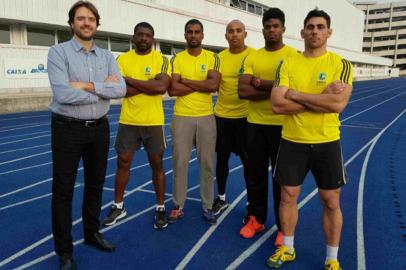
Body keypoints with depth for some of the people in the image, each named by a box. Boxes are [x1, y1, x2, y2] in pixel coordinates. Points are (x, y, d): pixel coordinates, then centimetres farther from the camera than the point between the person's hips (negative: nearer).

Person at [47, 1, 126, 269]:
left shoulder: (106, 56, 7)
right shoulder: (59, 52, -8)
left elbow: (121, 89, -8)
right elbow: (63, 94, -22)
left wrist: (88, 85, -19)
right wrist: (103, 89, -13)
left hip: (100, 128, 5)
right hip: (68, 128, -5)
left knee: (96, 184, 16)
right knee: (63, 190, 3)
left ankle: (92, 233, 36)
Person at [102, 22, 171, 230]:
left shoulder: (161, 59, -2)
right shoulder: (122, 59, 3)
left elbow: (162, 87, -18)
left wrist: (130, 80, -14)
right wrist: (149, 85, -15)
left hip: (154, 122, -1)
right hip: (128, 121, 2)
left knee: (157, 164, 7)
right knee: (123, 163, 9)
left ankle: (160, 208, 20)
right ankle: (118, 207, 25)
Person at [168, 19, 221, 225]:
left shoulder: (212, 58, 2)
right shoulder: (177, 59, 2)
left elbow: (214, 85, -14)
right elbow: (173, 90, -10)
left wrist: (185, 80, -10)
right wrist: (201, 85, -11)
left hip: (206, 117, 0)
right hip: (182, 117, 0)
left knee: (207, 164, 7)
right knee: (180, 162, 4)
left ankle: (207, 207, 20)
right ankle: (178, 206, 18)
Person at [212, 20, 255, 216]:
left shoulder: (254, 55, -5)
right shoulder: (220, 57, 6)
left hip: (245, 116, -4)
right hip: (221, 115, 4)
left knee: (248, 161, 5)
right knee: (222, 158, 13)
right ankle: (221, 198, 31)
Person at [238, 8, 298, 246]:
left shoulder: (292, 55, -4)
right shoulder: (252, 57, 6)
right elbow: (242, 91, -6)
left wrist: (259, 82, -11)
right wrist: (273, 90, -15)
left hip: (282, 124, -3)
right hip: (256, 123, 4)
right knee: (256, 174, 12)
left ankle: (283, 226, 20)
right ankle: (256, 218, 29)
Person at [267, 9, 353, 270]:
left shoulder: (341, 64, -4)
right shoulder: (288, 64, 0)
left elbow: (339, 103, -20)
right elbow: (277, 104, -12)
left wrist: (297, 94, -15)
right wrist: (320, 99, -16)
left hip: (327, 143, -1)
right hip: (292, 141, 2)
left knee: (331, 202, 8)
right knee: (288, 196, 11)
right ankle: (287, 249, 31)